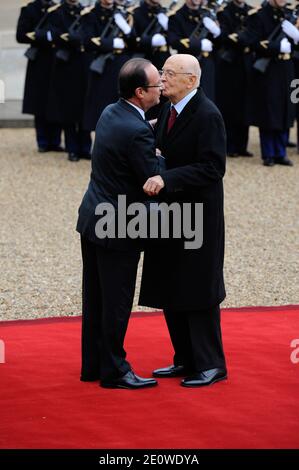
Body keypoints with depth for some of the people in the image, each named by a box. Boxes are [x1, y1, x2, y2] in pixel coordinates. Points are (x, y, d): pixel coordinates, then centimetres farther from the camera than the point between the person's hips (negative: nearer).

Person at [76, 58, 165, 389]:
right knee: (116, 302, 2)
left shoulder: (110, 113, 4)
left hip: (92, 219, 9)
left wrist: (154, 155, 3)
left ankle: (92, 364, 26)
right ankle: (113, 371, 11)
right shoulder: (137, 131, -25)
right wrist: (162, 159, -2)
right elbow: (154, 181, -19)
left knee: (95, 298, 16)